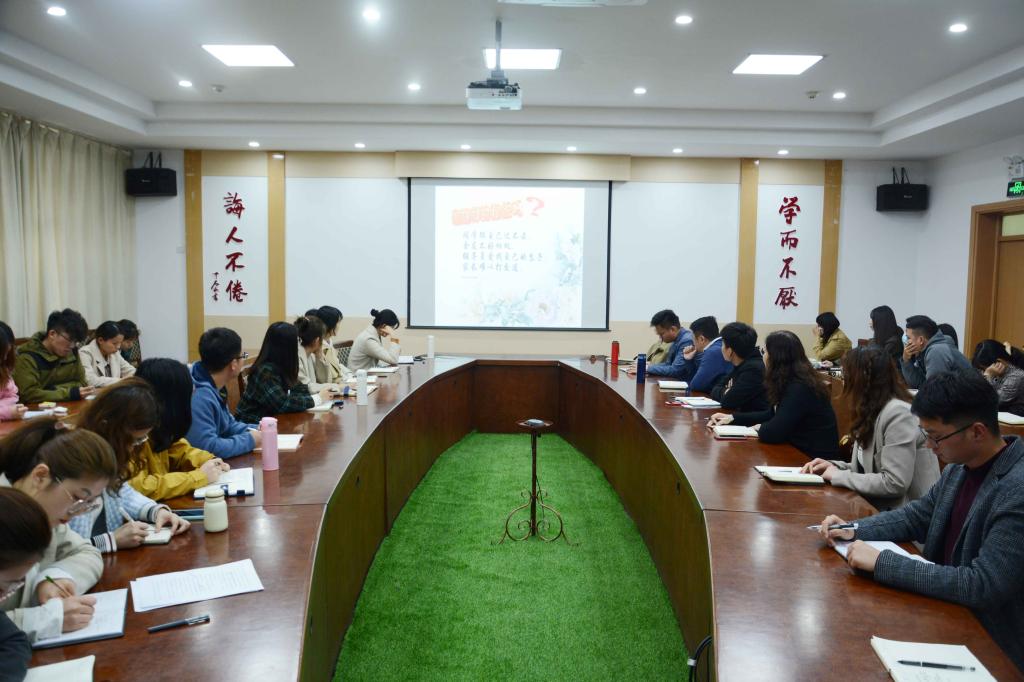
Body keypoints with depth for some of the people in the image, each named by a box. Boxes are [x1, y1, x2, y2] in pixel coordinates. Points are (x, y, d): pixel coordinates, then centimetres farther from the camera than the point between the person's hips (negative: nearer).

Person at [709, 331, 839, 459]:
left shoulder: (799, 389, -23)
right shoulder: (793, 382, 6)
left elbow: (773, 432, -25)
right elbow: (772, 415, 16)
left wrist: (760, 428, -3)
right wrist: (732, 418, 10)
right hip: (799, 450, 8)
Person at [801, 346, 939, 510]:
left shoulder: (898, 414, -20)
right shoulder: (873, 410, 8)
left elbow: (894, 484, -25)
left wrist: (838, 476, -16)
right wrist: (834, 466, -1)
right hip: (880, 505, 8)